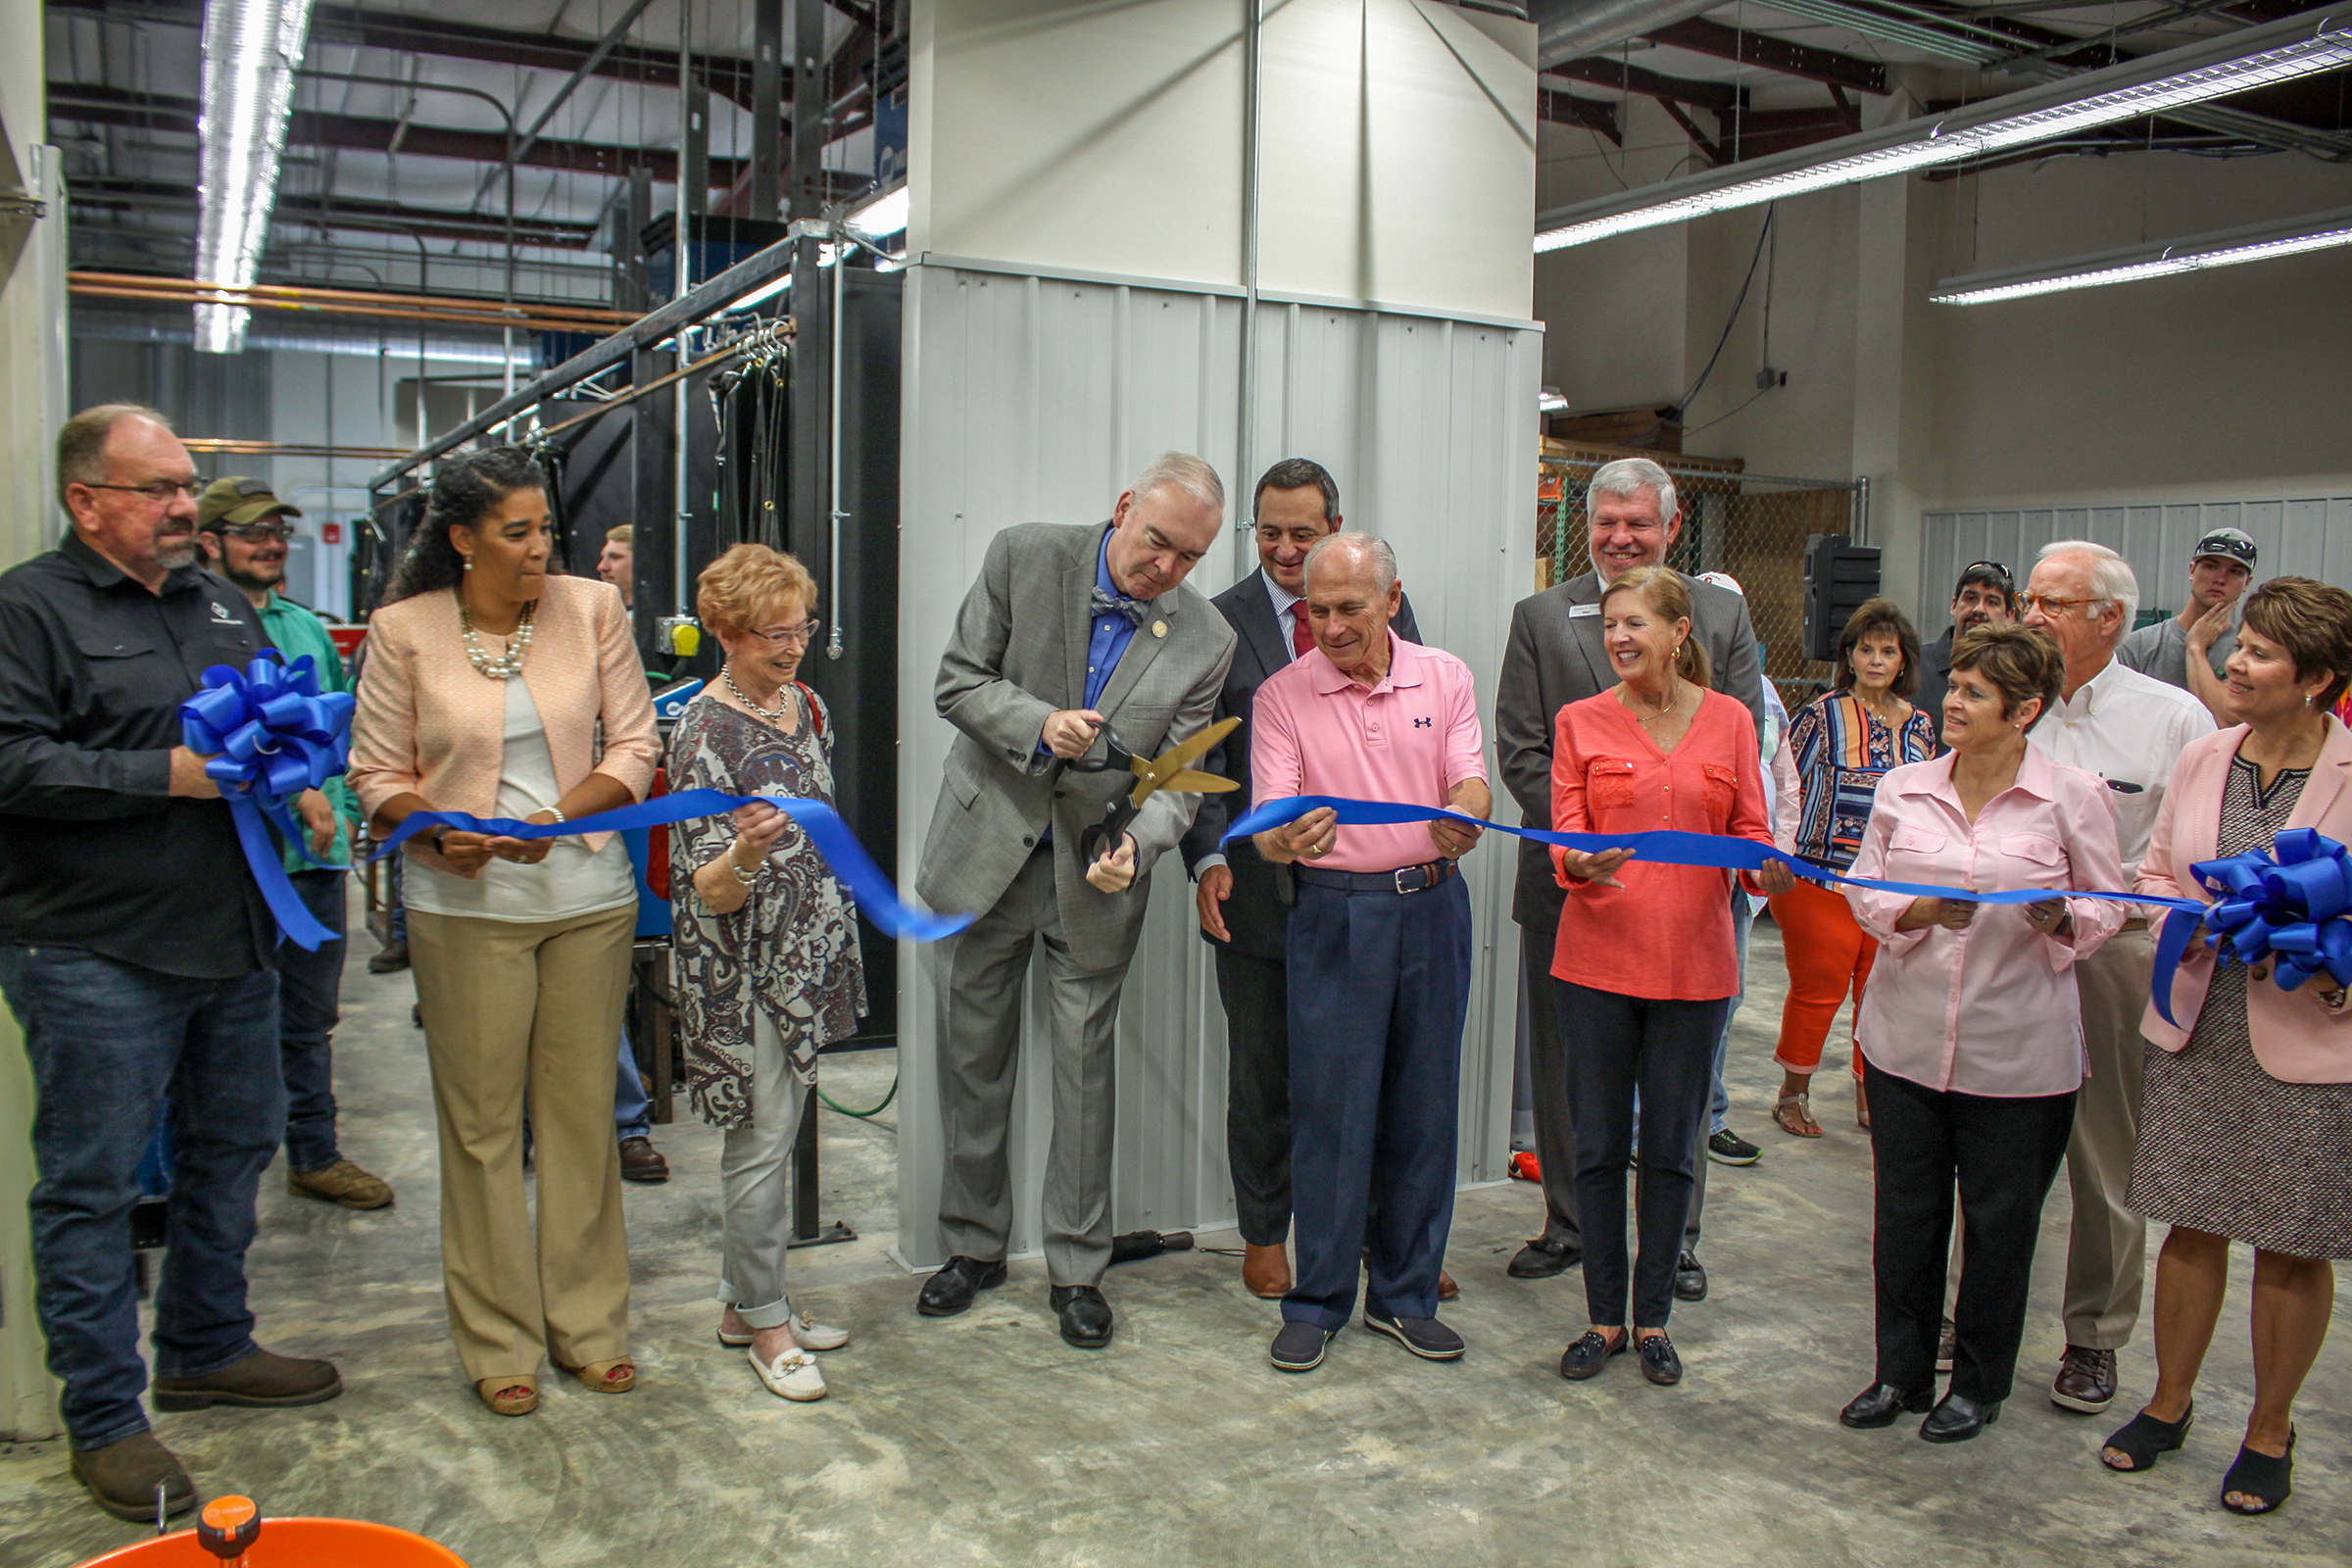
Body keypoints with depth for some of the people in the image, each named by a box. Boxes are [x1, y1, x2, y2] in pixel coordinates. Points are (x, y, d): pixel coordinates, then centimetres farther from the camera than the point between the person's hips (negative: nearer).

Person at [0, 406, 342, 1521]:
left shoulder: (222, 605, 14)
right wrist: (174, 774, -20)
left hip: (230, 937, 8)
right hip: (93, 955, -8)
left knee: (235, 1145, 17)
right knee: (93, 1183, 1)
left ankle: (207, 1349, 35)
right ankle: (104, 1419, 13)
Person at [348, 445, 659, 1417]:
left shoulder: (591, 609, 1)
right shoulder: (405, 630, -2)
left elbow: (634, 747, 2)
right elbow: (378, 773, 2)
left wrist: (556, 818, -13)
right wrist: (438, 834, -17)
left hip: (589, 895, 2)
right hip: (465, 904, -1)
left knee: (583, 1108, 9)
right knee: (481, 1118, 4)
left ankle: (587, 1322, 24)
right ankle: (499, 1339, 20)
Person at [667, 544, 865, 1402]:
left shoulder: (803, 704, 7)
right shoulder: (706, 730, -17)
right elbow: (707, 889, -20)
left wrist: (836, 937, 21)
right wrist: (744, 856, -41)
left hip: (803, 956, 8)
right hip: (742, 969, -8)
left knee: (773, 1133, 15)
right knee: (763, 1142, -2)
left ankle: (744, 1299, 28)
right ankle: (763, 1317, 13)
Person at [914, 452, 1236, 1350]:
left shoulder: (1205, 642, -7)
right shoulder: (1025, 558, -8)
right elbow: (958, 680, -6)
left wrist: (1135, 844, -27)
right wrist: (1039, 726, -24)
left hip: (1093, 877, 0)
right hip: (986, 852, 1)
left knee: (1085, 1068, 6)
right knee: (972, 1060, 12)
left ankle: (1077, 1269, 21)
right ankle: (973, 1246, 30)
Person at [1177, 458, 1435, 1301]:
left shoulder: (1386, 609, 5)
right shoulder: (1220, 622, -1)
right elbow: (1200, 760, -3)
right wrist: (1209, 859, -16)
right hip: (1261, 883, -1)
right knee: (1263, 1073, 11)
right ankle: (1264, 1235, 28)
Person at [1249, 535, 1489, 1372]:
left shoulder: (1446, 678, 6)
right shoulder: (1282, 695, 0)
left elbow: (1470, 781, -4)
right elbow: (1268, 825, -8)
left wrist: (1462, 818, -28)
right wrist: (1288, 839, -32)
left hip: (1433, 905, 2)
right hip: (1335, 912, -2)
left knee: (1422, 1106, 8)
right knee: (1329, 1108, -2)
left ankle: (1405, 1295, 21)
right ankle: (1317, 1303, 11)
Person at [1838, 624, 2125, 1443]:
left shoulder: (2073, 796, -5)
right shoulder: (1902, 788, 3)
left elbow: (2106, 908, 1)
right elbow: (1864, 891, 5)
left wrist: (2060, 920, -20)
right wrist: (1915, 914, -15)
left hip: (2019, 1050, -2)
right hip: (1907, 1033, 3)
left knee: (2001, 1220, 9)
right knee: (1905, 1211, 10)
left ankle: (1979, 1382, 28)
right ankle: (1901, 1371, 27)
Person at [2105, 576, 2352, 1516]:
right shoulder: (2203, 757, 3)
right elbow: (2158, 870, 13)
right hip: (2195, 1026, 4)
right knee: (2190, 1225, 13)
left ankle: (2270, 1430, 28)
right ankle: (2169, 1402, 31)